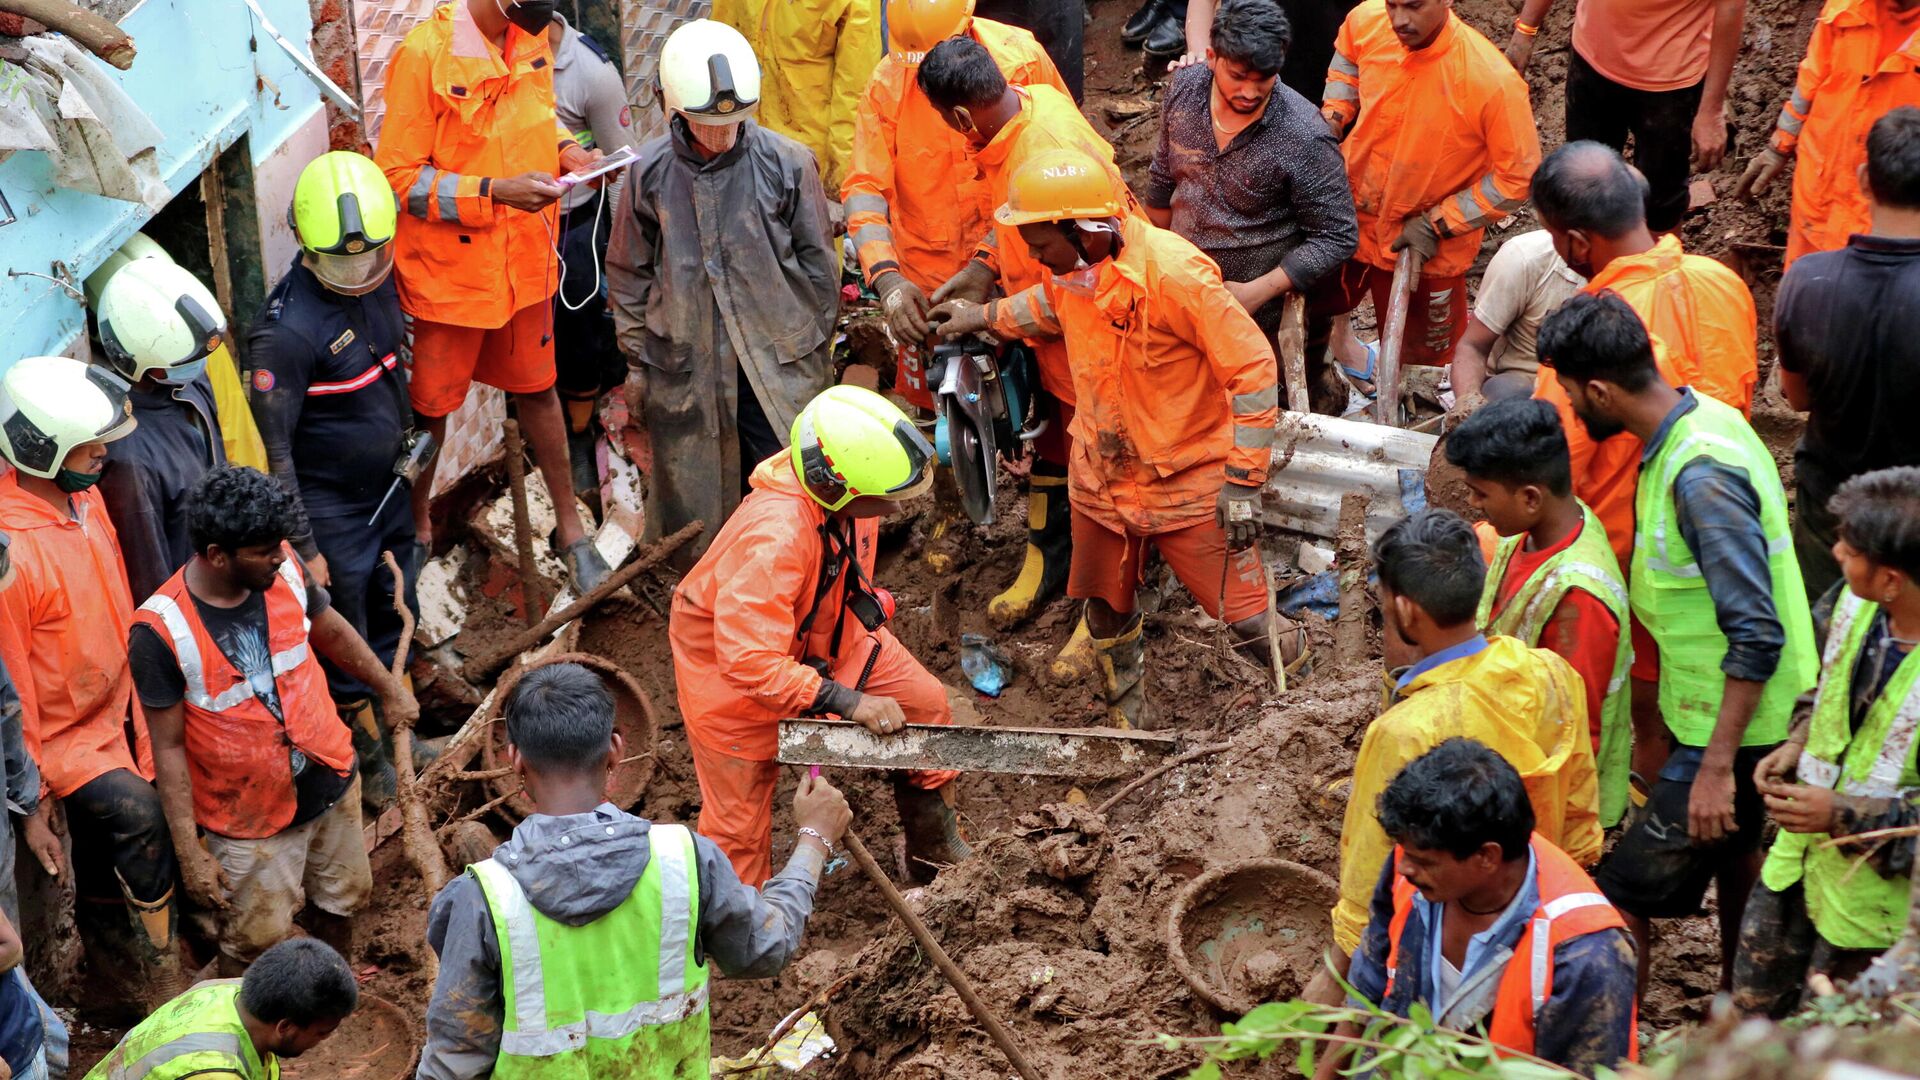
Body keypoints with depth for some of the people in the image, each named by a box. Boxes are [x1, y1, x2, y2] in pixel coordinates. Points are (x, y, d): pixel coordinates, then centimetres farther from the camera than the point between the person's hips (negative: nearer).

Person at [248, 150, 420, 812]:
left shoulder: (376, 282, -6)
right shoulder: (286, 330, -29)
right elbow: (274, 449, -23)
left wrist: (408, 440, 21)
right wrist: (303, 548, -19)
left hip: (389, 494, 7)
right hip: (332, 514, -7)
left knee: (393, 625, 24)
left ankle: (392, 727, 45)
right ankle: (367, 761, 30)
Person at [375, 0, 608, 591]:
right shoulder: (424, 54, -23)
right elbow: (398, 177, -20)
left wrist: (568, 152, -6)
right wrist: (495, 193, -28)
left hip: (526, 260, 5)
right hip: (450, 270, -5)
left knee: (537, 388, 20)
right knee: (432, 405, 13)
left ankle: (569, 528, 33)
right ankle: (416, 523, 36)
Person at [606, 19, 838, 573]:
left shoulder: (787, 164, -8)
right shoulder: (650, 172, -4)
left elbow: (818, 264, 2)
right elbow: (629, 274, 7)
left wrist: (816, 352, 7)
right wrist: (637, 362, 8)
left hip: (777, 366, -1)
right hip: (684, 366, 1)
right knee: (692, 506, 10)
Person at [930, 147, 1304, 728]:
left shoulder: (1174, 274, -29)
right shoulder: (1072, 267, -7)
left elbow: (1253, 370, -23)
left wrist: (1243, 482, -21)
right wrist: (985, 316, 16)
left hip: (1191, 483, -6)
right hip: (1103, 479, 6)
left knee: (1247, 617, -3)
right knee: (1107, 608, 21)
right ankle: (1130, 717, 47)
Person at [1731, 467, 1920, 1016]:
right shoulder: (1855, 601, -11)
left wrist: (1843, 815, -29)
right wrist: (1799, 744, -3)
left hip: (1876, 892, -6)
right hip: (1799, 853, 7)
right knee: (1753, 1005, 24)